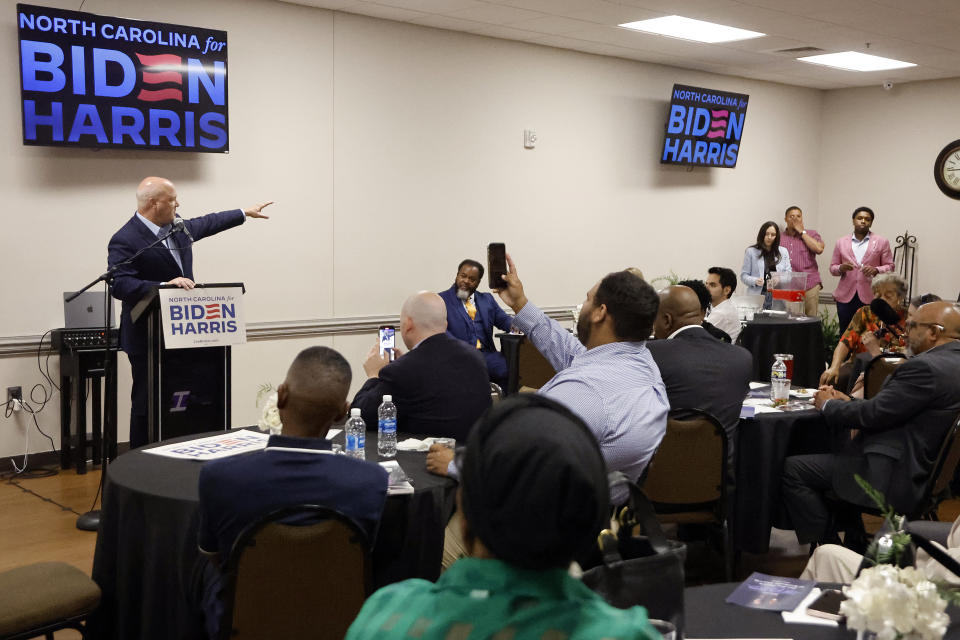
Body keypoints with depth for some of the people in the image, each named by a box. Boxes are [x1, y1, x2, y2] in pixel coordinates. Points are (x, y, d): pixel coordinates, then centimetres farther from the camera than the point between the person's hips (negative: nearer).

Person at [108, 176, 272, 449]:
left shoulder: (178, 227, 10)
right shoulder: (125, 240, -14)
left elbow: (205, 224, 29)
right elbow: (120, 285, -24)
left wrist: (245, 212, 38)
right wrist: (165, 285, -31)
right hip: (148, 340, -7)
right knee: (147, 405, 0)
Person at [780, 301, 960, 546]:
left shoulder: (926, 367, -21)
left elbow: (873, 415, -19)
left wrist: (828, 405, -1)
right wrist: (846, 401, 8)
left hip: (893, 476, -11)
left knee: (791, 469, -11)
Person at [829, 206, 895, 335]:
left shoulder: (881, 242, 7)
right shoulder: (841, 242, 12)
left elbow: (889, 266, 6)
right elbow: (832, 268, 13)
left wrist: (876, 270, -14)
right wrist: (841, 268, -10)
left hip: (870, 297, -2)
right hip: (846, 297, 2)